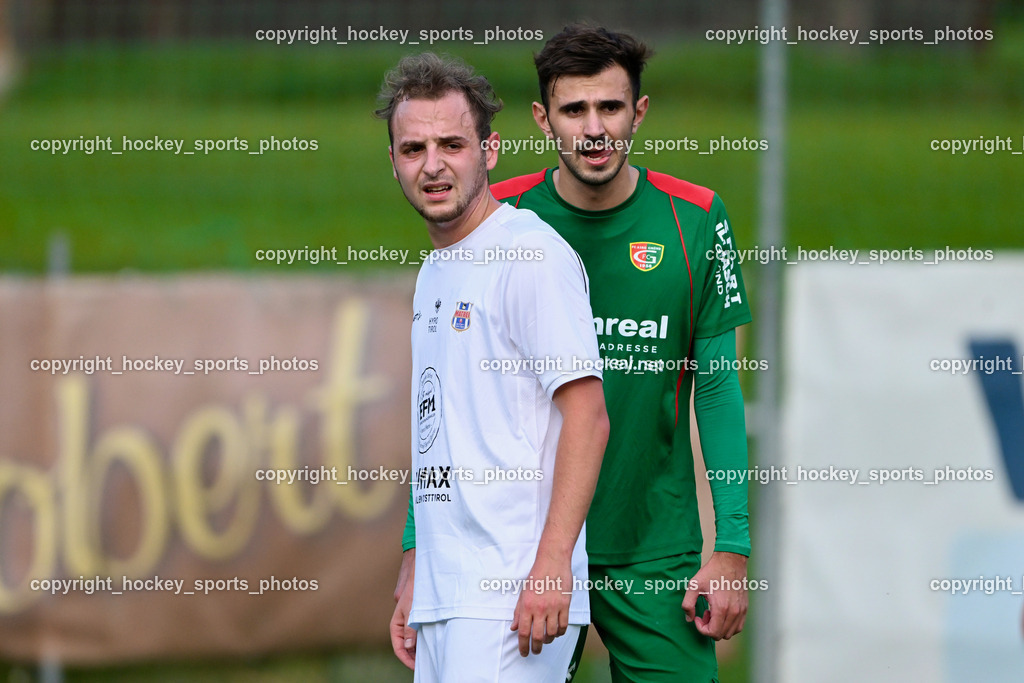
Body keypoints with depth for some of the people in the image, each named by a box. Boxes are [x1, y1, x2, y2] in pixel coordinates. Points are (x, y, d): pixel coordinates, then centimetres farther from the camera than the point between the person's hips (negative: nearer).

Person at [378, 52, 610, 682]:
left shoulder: (532, 255, -8)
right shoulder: (434, 273, 19)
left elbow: (587, 417, -15)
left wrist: (552, 564, -22)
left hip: (512, 594, -9)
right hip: (443, 598, 9)